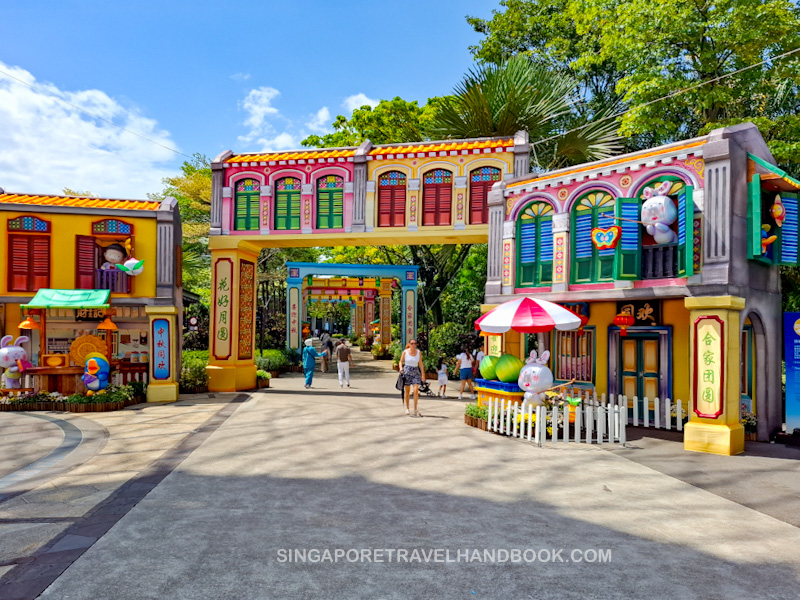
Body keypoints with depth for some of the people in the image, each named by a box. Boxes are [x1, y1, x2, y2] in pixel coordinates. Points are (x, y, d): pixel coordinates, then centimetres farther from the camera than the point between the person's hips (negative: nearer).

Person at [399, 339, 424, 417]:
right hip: (407, 372, -1)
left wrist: (423, 374, 8)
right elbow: (401, 361, 5)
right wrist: (401, 368, -14)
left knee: (416, 390, -11)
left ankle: (415, 409, -4)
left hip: (416, 372, 1)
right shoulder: (405, 352, -3)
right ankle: (407, 408, 21)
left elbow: (420, 363, 8)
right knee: (407, 391, 5)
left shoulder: (419, 352, 2)